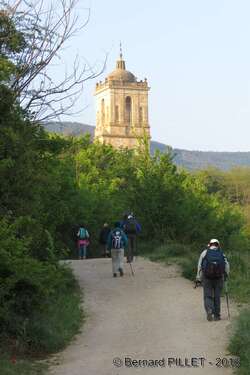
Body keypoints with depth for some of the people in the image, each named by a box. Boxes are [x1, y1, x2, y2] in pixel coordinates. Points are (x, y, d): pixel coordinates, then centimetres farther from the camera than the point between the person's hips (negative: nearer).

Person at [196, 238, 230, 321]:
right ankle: (217, 315, 11)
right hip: (219, 277, 1)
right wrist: (226, 275, 2)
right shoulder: (221, 253, 11)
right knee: (217, 297, 11)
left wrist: (198, 278, -3)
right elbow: (227, 265, -2)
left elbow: (200, 265, -2)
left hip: (207, 277, -1)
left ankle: (209, 311, -17)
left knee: (208, 296, 5)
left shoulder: (205, 252, 7)